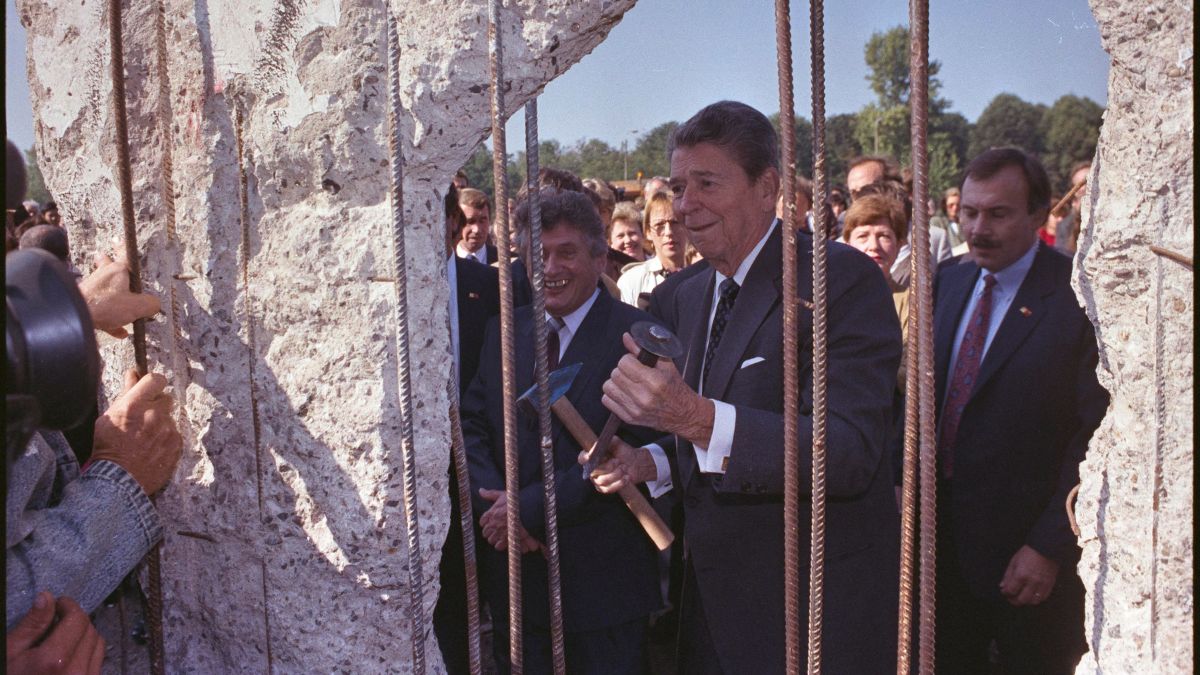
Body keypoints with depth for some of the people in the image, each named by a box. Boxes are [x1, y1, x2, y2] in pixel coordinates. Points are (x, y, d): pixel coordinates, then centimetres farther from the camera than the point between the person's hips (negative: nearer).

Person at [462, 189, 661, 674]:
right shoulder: (504, 332, 9)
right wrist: (494, 502, -11)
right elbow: (471, 429, 7)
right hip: (513, 572, 5)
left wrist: (532, 506, -19)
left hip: (601, 574, -4)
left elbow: (633, 450, -19)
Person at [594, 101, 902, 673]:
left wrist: (696, 416, -37)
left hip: (816, 617, -6)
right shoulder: (686, 296, 8)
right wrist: (651, 463, -4)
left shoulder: (842, 279, -16)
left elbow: (851, 453, -27)